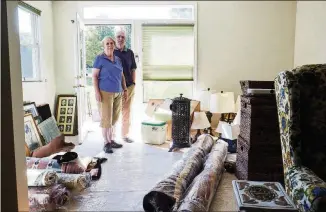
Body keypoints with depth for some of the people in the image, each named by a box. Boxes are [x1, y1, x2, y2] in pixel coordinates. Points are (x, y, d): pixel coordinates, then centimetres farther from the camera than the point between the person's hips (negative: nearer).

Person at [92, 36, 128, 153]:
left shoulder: (118, 59, 14)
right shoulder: (99, 59, -3)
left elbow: (122, 76, 19)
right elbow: (94, 76, -7)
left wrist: (125, 90, 13)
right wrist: (97, 92, -15)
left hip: (117, 93, 6)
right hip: (105, 92, -6)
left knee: (113, 118, 10)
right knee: (106, 118, -3)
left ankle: (111, 140, 21)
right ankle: (106, 143, 6)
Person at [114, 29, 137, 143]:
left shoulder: (130, 53, 8)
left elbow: (133, 69, 11)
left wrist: (133, 83, 4)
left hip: (129, 86, 3)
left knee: (126, 111, 11)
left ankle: (125, 134, 24)